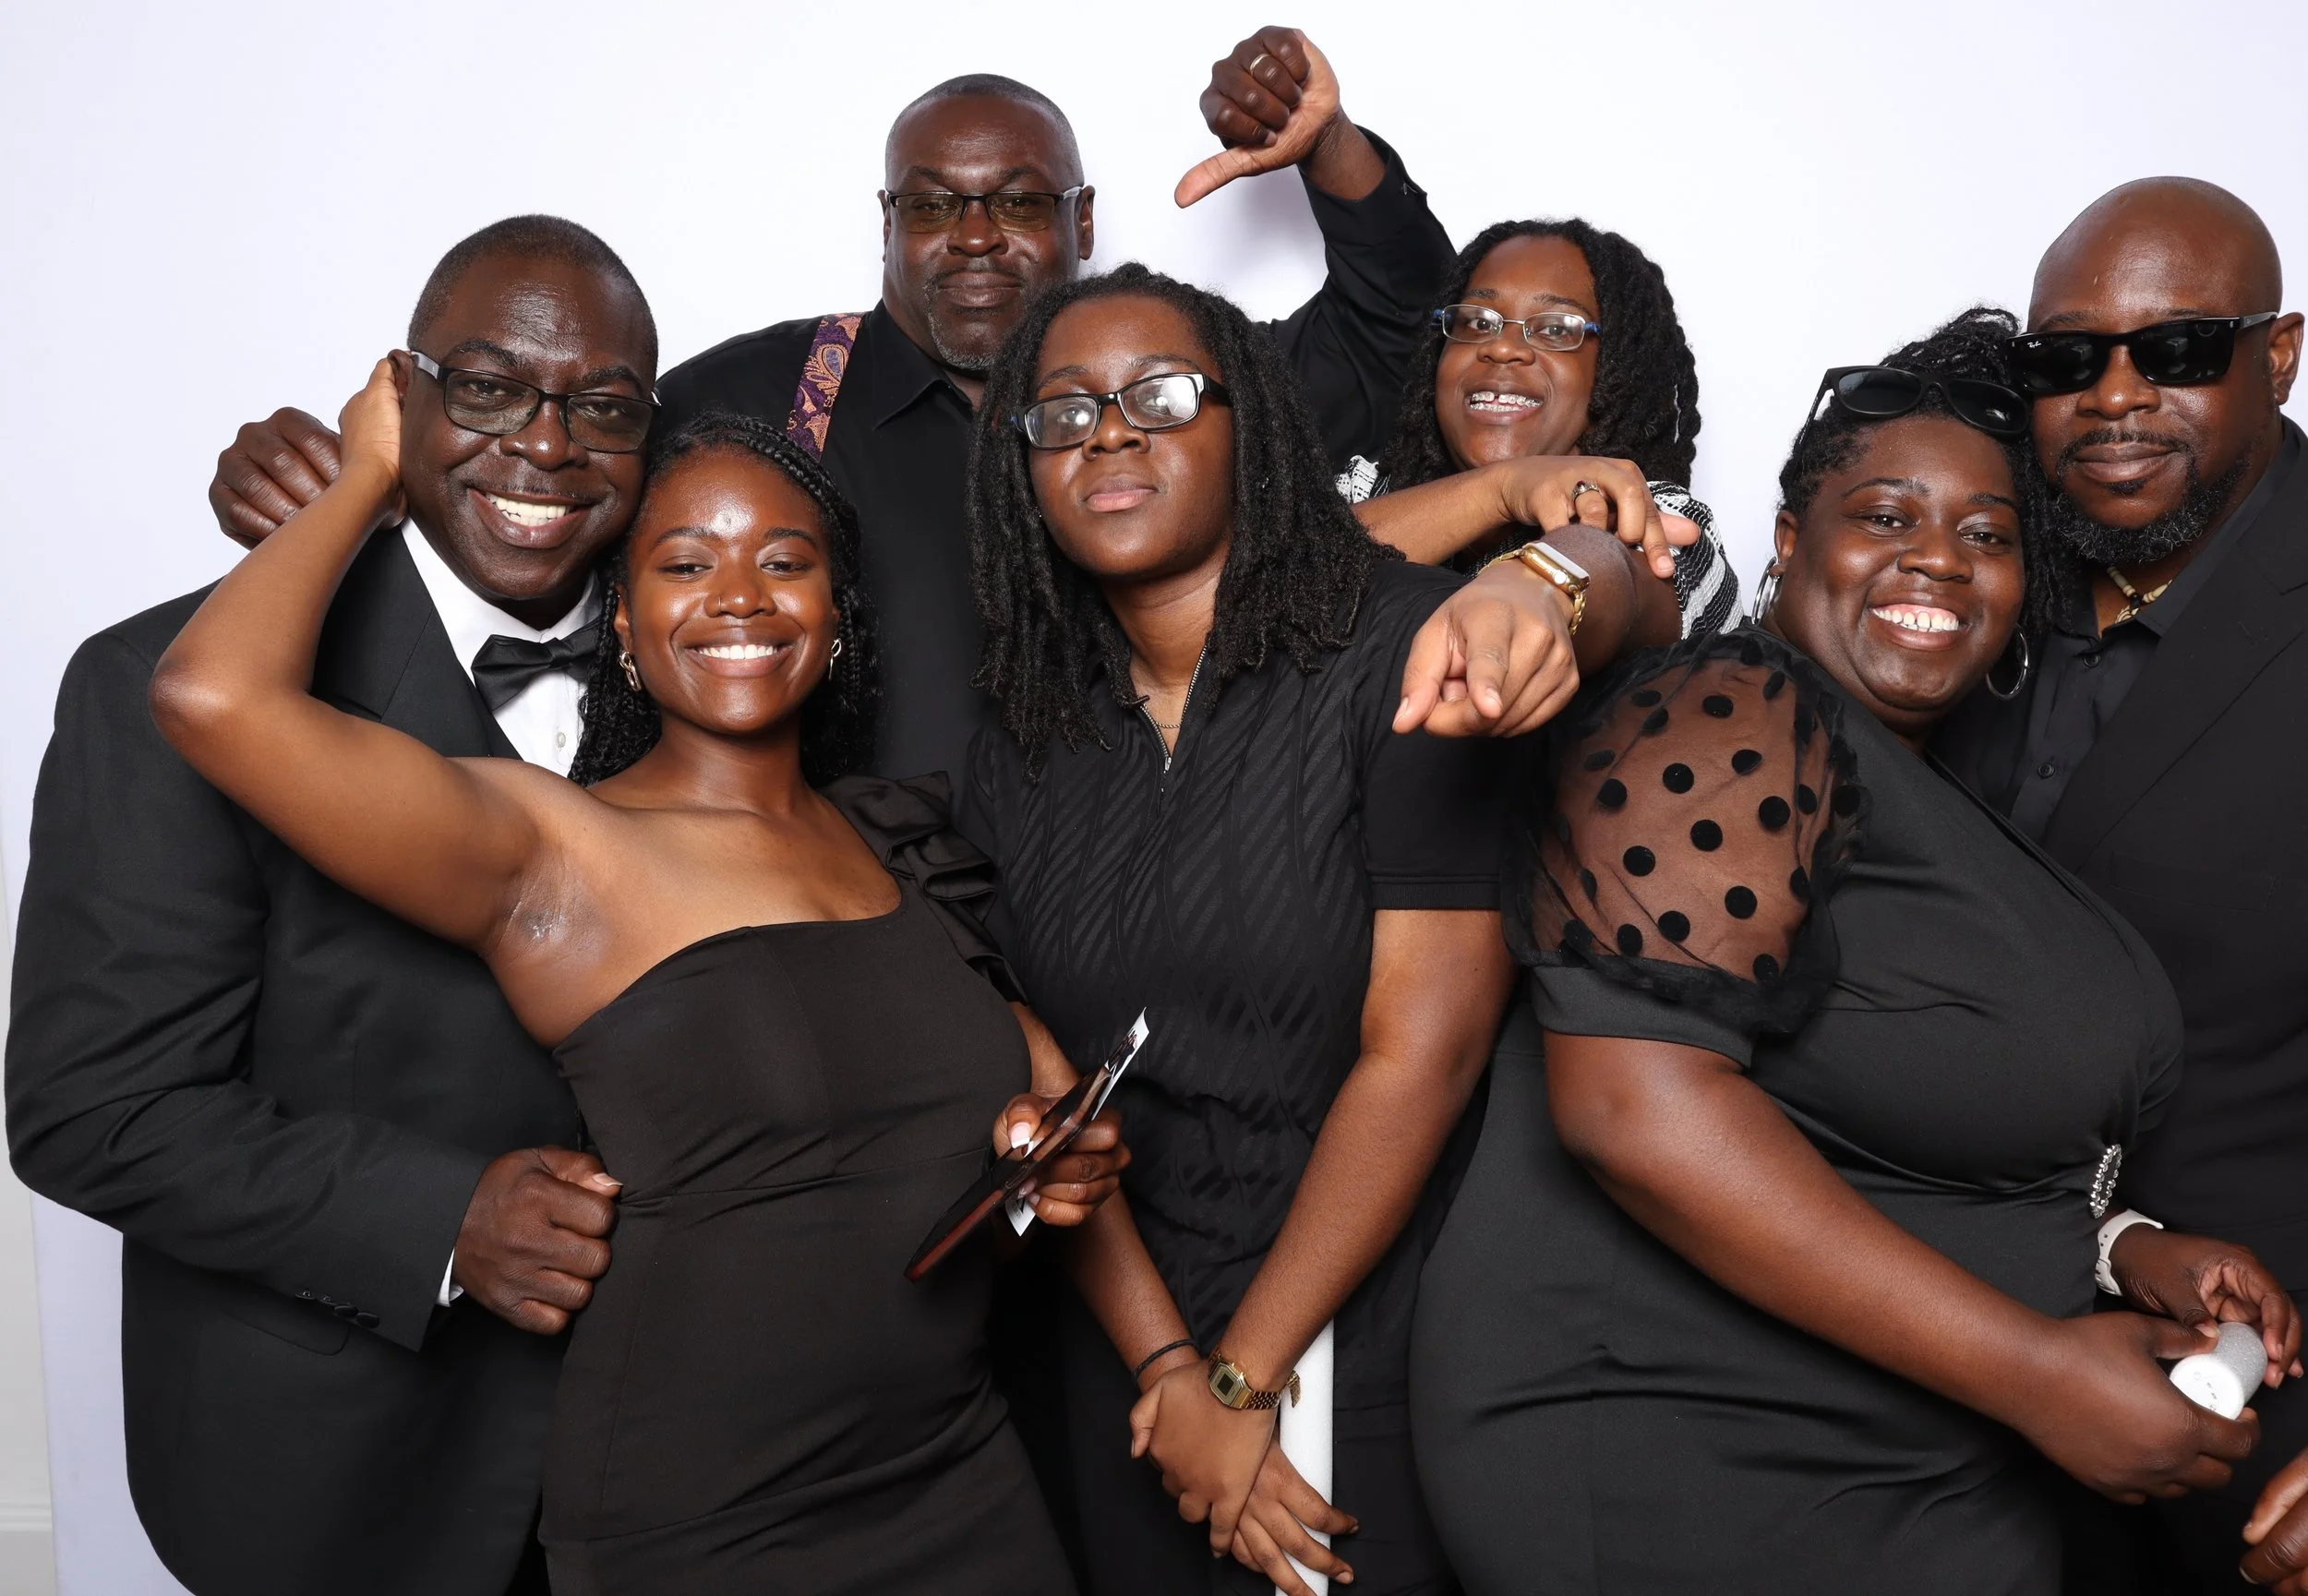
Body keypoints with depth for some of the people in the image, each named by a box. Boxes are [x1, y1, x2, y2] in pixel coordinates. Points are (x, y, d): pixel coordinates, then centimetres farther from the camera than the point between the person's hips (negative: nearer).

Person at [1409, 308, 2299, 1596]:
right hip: (1674, 1464, -8)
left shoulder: (1968, 792, 11)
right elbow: (1633, 1101, -28)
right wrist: (2034, 1369, -24)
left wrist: (2120, 1249, 2)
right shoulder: (1728, 718, -17)